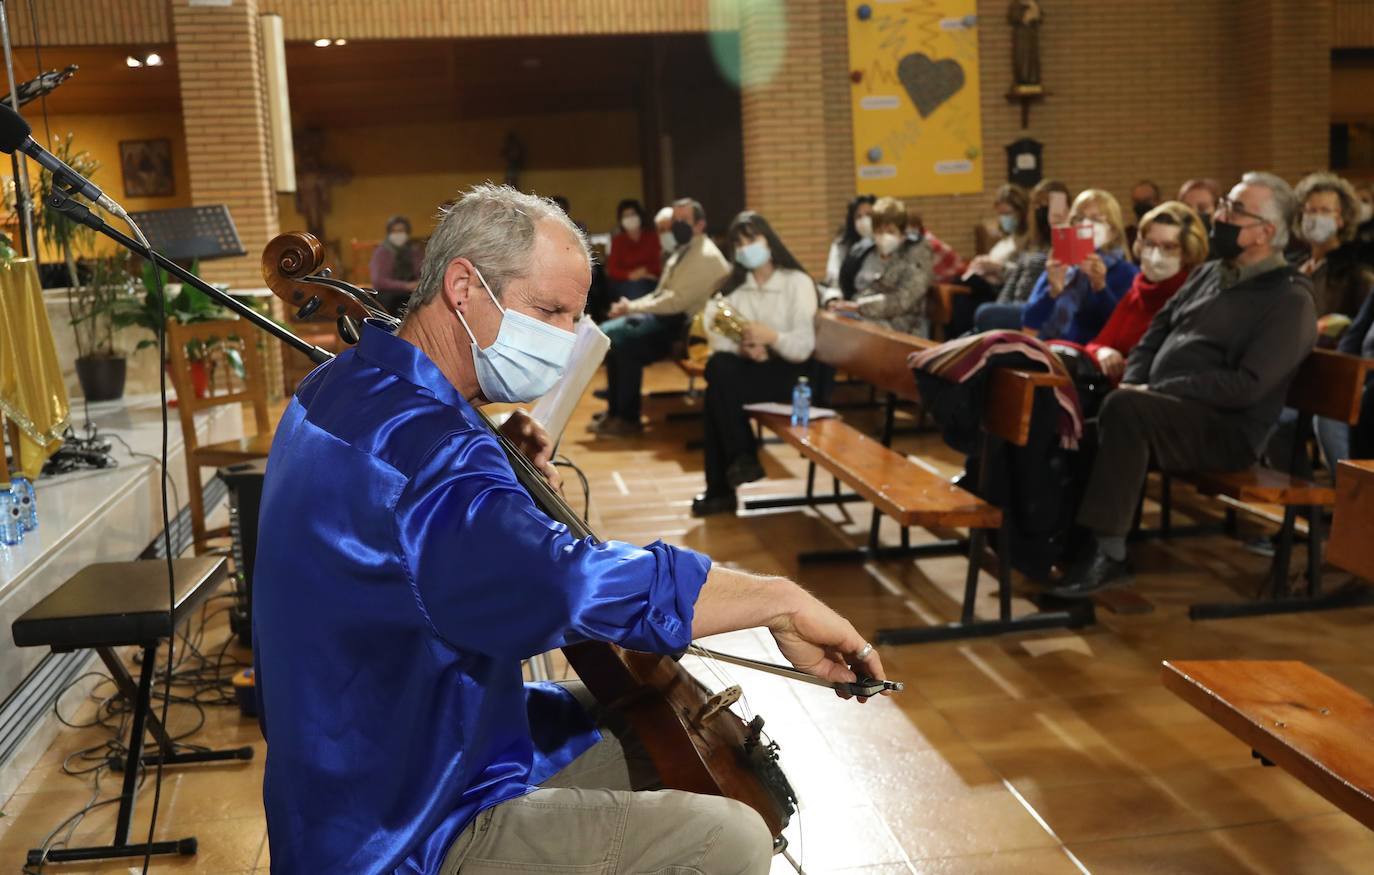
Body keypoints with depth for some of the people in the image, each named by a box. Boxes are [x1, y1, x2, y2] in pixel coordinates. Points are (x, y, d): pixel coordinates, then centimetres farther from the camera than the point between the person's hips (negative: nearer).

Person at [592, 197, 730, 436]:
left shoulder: (706, 257, -15)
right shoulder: (682, 250, 16)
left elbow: (676, 301, -23)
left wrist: (632, 307, -17)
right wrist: (631, 306, 4)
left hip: (684, 323, -10)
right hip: (665, 314, 10)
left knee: (623, 342, -24)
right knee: (608, 333, -5)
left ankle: (628, 419, -11)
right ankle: (615, 410, 0)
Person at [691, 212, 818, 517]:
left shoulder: (798, 282, -3)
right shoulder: (734, 285, 10)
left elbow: (803, 348, -12)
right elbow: (715, 336, -3)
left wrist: (771, 336, -30)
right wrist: (742, 348, -22)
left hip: (789, 373, -5)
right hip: (748, 367, 5)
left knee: (717, 389, -30)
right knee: (717, 365, -31)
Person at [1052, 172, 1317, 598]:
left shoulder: (1289, 299, -8)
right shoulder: (1208, 273, 17)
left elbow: (1247, 385, -19)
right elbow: (1155, 334, 19)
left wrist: (1153, 393, -20)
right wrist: (1131, 383, -2)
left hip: (1227, 429, -8)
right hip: (1161, 413, 8)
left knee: (1122, 409, -34)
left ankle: (1109, 554, -29)